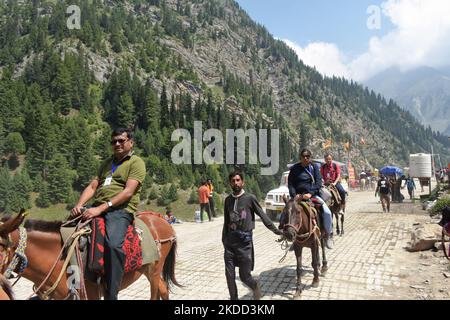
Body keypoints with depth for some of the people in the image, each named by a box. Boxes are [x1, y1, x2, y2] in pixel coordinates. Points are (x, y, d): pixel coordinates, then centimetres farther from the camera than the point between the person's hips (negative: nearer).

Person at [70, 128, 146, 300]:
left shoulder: (136, 162, 3)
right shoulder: (107, 163, 25)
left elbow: (128, 192, -11)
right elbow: (92, 186, 16)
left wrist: (102, 208, -19)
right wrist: (79, 205, -3)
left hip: (120, 210, -7)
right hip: (97, 208, 8)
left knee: (113, 244, -33)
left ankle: (111, 294, -25)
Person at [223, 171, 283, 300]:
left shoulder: (250, 198, -6)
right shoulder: (228, 200, 6)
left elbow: (263, 216, -2)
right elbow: (226, 222, 12)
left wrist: (275, 230, -3)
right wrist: (224, 240, 12)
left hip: (245, 241, -3)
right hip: (230, 242, 4)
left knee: (244, 276, 4)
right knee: (229, 276, 5)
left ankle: (255, 287, 37)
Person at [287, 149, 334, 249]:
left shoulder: (315, 167, 7)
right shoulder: (295, 168, 4)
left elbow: (318, 183, -3)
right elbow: (290, 184, 1)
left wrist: (310, 193, -18)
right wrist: (294, 195, -16)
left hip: (312, 195, 0)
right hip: (298, 196, 0)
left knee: (327, 212, -18)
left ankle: (328, 234, 6)